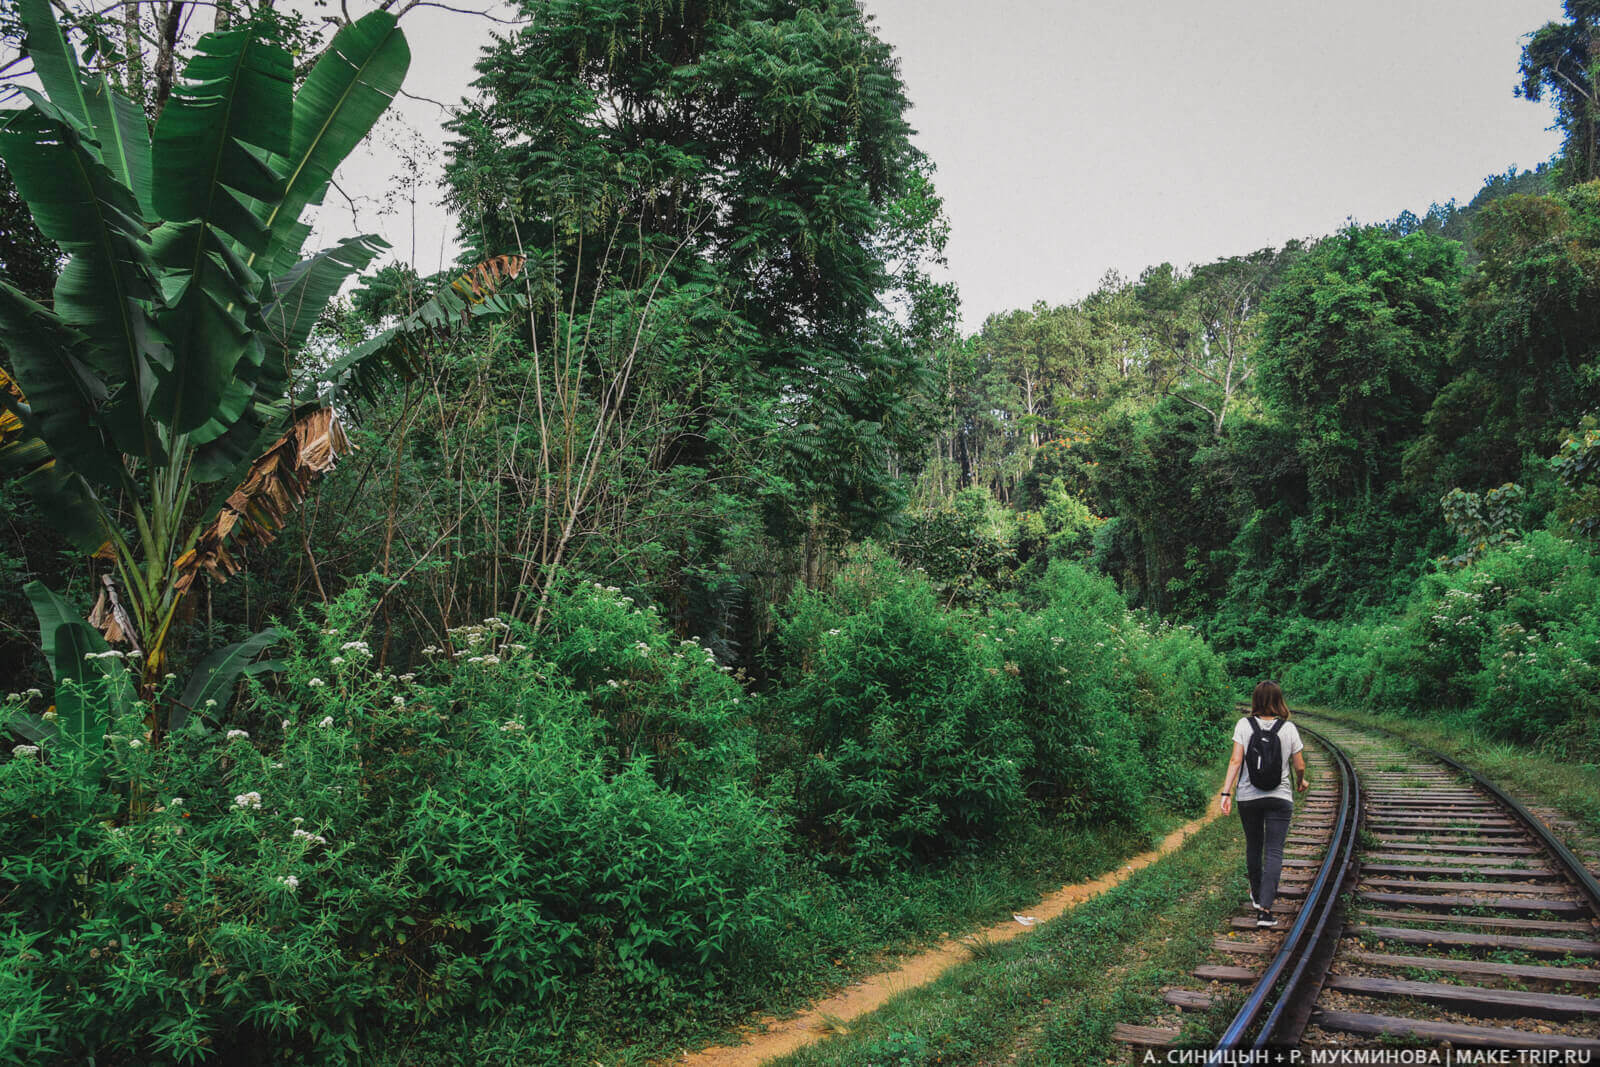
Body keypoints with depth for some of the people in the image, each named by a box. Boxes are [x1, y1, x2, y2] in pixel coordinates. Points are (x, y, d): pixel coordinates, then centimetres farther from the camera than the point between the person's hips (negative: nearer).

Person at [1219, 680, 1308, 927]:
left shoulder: (1244, 725, -5)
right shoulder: (1288, 728, -4)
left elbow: (1236, 761, -11)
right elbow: (1299, 765, 2)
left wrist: (1226, 792, -10)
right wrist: (1301, 782, 23)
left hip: (1248, 797, 1)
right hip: (1280, 798, -1)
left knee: (1253, 847, 19)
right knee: (1274, 852, 0)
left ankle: (1257, 896, 37)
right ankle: (1265, 908, -10)